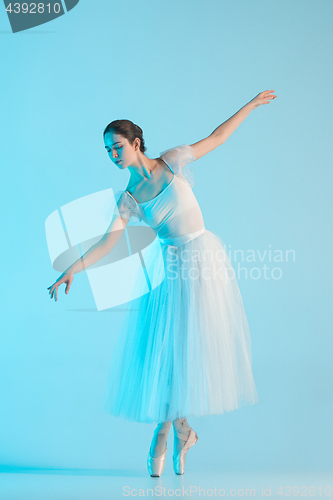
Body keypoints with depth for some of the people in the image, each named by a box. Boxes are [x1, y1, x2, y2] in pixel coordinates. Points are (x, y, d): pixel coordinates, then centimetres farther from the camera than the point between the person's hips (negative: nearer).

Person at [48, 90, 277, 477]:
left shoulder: (172, 162, -2)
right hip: (172, 267, 1)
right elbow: (106, 244, -6)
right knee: (165, 350, -1)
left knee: (198, 346, 1)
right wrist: (71, 270, -18)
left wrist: (251, 105, 12)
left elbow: (216, 137, 8)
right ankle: (180, 429, 17)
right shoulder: (128, 199, 0)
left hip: (206, 260, -1)